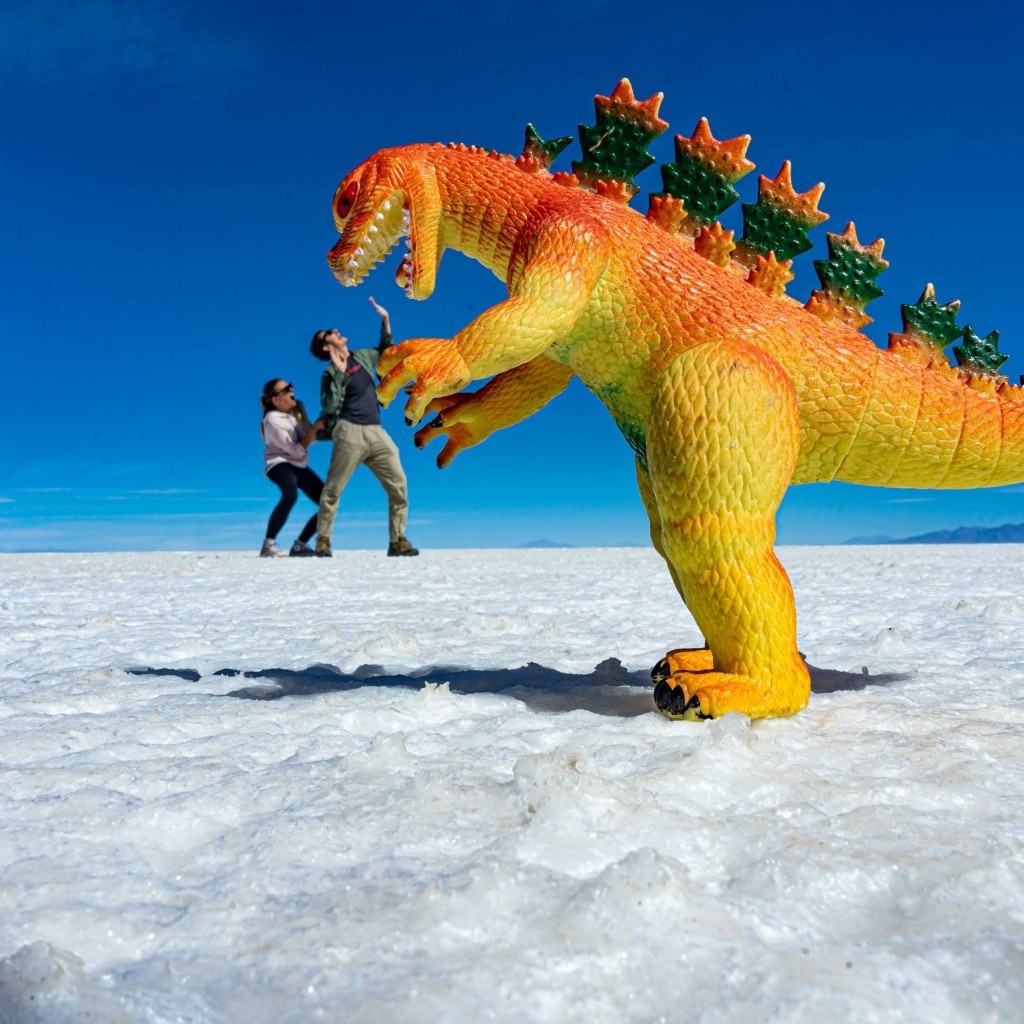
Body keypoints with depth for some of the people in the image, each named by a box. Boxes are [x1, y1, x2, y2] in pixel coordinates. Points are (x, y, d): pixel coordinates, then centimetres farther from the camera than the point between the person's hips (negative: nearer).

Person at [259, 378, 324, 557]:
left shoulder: (298, 409, 3)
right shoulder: (272, 421, -16)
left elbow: (310, 438, 8)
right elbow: (297, 450, -18)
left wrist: (322, 428, -11)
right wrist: (314, 428, -21)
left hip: (299, 466, 8)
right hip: (279, 463, -8)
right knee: (291, 493, -40)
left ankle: (299, 545, 8)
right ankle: (269, 544, -37)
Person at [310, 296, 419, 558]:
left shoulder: (362, 356, 17)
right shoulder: (331, 372, -1)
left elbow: (385, 351, 37)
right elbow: (329, 407, -13)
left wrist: (385, 321, 26)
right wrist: (339, 373, -16)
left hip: (377, 433, 6)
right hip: (350, 433, -6)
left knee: (399, 487, -1)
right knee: (333, 490, -4)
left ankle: (397, 541, 5)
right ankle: (323, 541, 4)